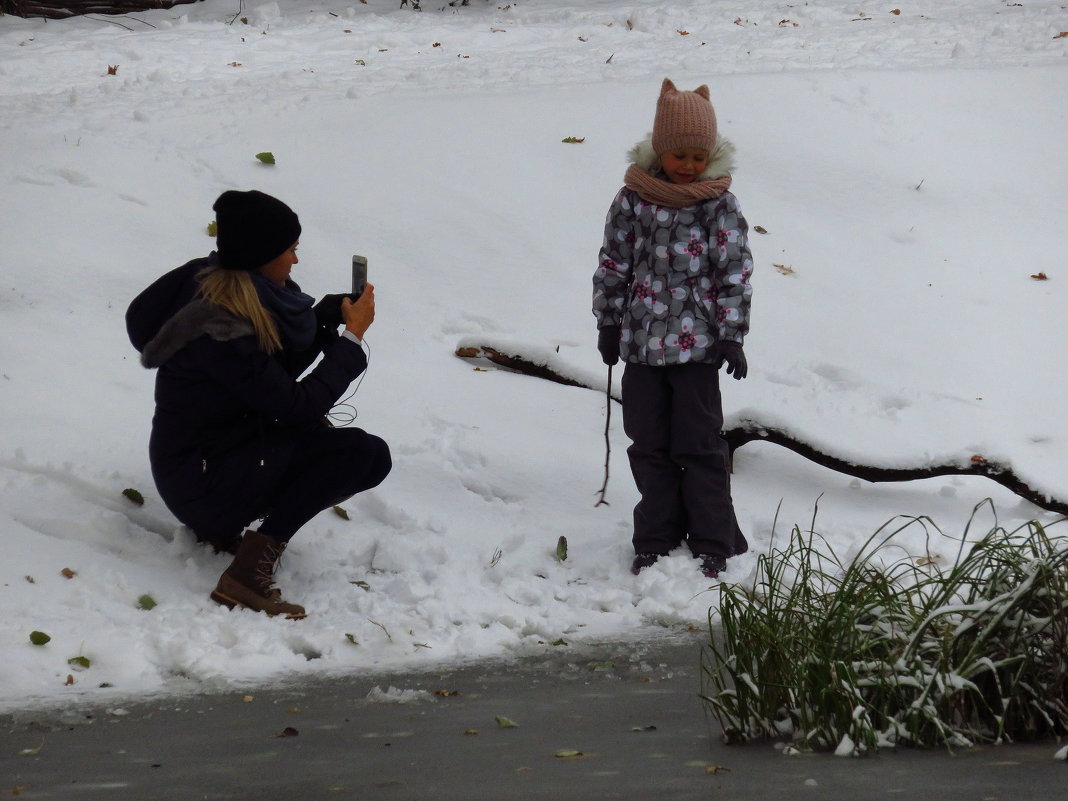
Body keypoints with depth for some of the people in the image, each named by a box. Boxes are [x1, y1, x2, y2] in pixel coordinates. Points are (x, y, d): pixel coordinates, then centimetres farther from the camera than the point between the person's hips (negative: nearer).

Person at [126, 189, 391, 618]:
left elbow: (278, 377, 11)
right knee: (366, 454, -15)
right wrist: (352, 336, -10)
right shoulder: (221, 330, -27)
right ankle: (252, 570, -20)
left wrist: (326, 319, -1)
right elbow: (296, 405, -20)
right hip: (198, 482, -10)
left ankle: (221, 523, 11)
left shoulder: (211, 285, 1)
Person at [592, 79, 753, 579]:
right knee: (649, 445, 9)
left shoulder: (718, 205, -5)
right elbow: (614, 263, 7)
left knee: (699, 445, 0)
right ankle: (656, 540, 20)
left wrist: (731, 335, -6)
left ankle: (713, 545, 9)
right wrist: (609, 322, 8)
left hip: (697, 344, -3)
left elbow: (734, 271, -3)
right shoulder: (633, 199, 0)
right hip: (642, 341, 3)